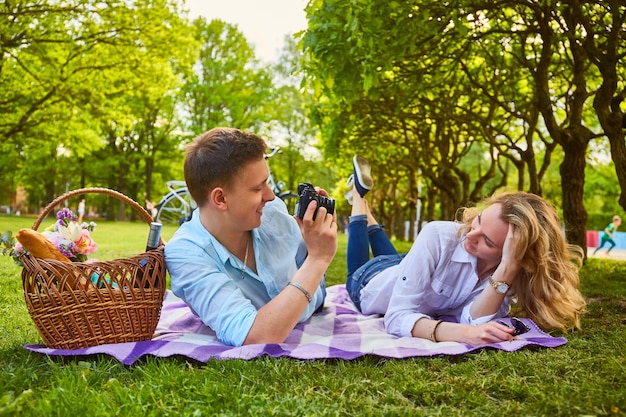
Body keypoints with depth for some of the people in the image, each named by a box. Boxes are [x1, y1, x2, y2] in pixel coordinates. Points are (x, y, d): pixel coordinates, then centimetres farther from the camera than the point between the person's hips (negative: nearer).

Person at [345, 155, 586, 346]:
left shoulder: (513, 274, -32)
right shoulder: (439, 235, -42)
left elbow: (471, 321, -46)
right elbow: (397, 317, -47)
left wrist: (507, 270, -56)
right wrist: (461, 333, -62)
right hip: (370, 282, -3)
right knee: (356, 270, 33)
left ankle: (366, 214, 50)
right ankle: (359, 195, 42)